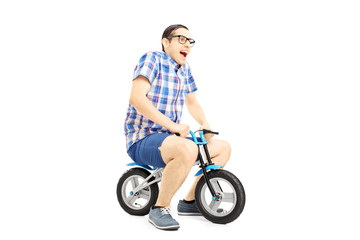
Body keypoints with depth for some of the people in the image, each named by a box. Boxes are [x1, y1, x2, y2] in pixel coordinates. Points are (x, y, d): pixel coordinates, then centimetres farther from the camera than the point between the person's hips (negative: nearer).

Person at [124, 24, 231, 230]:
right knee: (187, 149, -37)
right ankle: (160, 208, -17)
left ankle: (190, 201, 12)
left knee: (223, 147, 5)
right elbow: (136, 98, -24)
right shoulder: (153, 59, -10)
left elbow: (192, 103, 25)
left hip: (169, 138, 9)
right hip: (142, 141, -8)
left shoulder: (184, 68, 13)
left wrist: (205, 124, 4)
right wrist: (173, 125, -29)